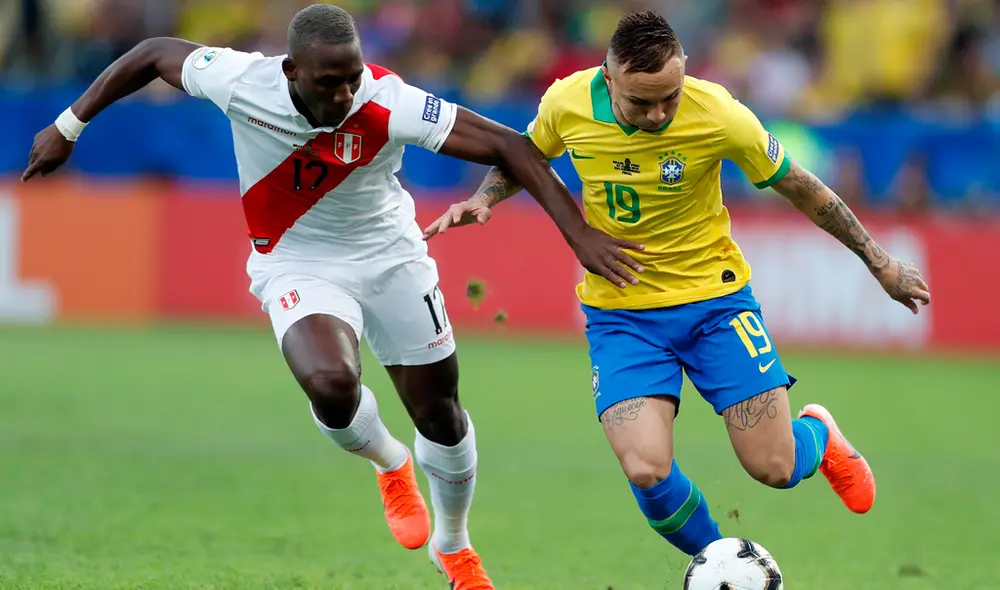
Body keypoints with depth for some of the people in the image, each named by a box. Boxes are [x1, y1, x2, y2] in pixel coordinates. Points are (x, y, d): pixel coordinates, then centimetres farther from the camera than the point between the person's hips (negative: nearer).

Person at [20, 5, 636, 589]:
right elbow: (156, 53, -5)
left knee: (440, 413, 10)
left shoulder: (388, 105, -29)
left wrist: (580, 234, -28)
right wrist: (67, 128, 1)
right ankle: (391, 464, 9)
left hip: (392, 258, 1)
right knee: (331, 384, -29)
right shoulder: (239, 81, -25)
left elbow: (508, 145, -25)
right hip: (298, 269, -1)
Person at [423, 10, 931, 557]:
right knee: (646, 471, -20)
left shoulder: (719, 115, -21)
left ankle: (818, 435, 35)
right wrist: (481, 200, -10)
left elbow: (799, 187, -5)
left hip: (714, 296, -1)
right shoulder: (566, 103, -15)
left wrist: (881, 264, 3)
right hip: (620, 310, 1)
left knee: (774, 468, -5)